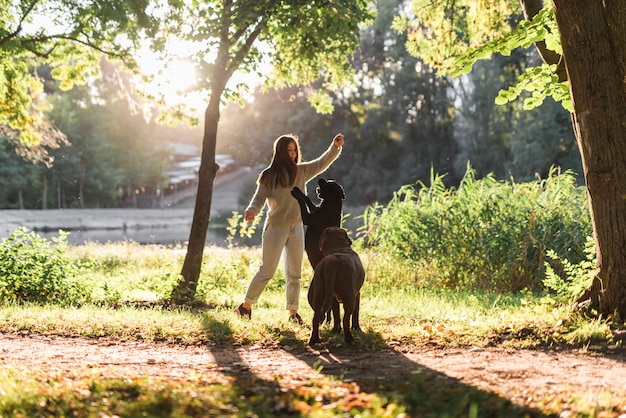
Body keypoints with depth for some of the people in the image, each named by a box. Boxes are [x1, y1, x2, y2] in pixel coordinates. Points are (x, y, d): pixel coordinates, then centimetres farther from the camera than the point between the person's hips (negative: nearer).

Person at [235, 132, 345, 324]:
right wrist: (251, 211, -26)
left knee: (294, 273, 9)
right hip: (276, 228, -4)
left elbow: (323, 163, 4)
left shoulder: (302, 171, 4)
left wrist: (335, 147, -11)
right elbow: (259, 199, -6)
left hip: (297, 228, 4)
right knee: (267, 270, -4)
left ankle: (293, 312, 18)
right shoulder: (269, 176, -6)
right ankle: (245, 306, 8)